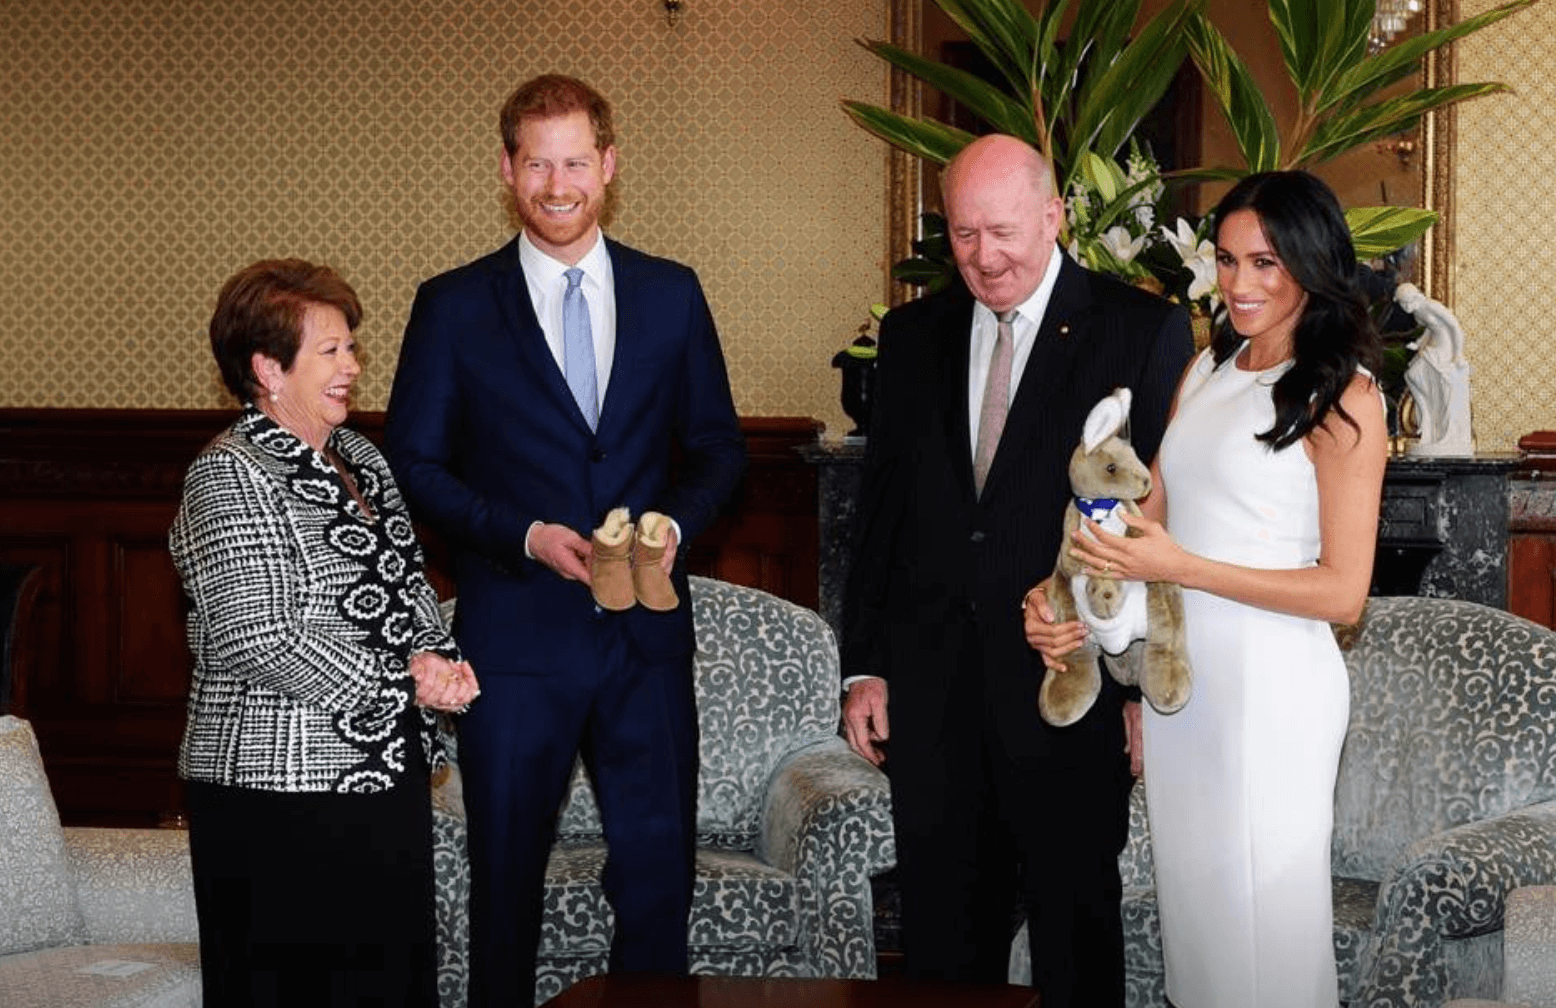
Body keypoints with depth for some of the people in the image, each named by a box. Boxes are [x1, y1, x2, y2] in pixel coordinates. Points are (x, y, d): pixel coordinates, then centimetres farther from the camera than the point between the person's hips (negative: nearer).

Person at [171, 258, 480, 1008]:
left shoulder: (358, 457, 14)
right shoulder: (230, 475, -12)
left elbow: (408, 585, 23)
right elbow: (258, 642, -19)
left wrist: (436, 656, 1)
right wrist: (404, 682, -14)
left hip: (389, 771, 8)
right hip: (283, 793, -8)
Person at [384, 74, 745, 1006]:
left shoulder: (671, 294, 6)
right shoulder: (454, 306, 0)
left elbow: (718, 446, 10)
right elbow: (415, 464, -1)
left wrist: (676, 523, -10)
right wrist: (527, 536, -14)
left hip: (648, 635, 2)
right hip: (516, 639, -1)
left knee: (660, 868, 6)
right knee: (507, 875, 9)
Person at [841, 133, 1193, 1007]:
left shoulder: (1144, 332, -3)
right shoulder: (914, 335, 10)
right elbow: (880, 508, 12)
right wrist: (864, 668, 8)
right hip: (931, 690, 4)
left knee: (1078, 931, 7)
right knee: (943, 935, 10)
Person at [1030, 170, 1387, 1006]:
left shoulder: (1341, 398, -10)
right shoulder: (1208, 369, 10)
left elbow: (1342, 592, -13)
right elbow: (1149, 514, 11)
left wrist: (1181, 568, -17)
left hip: (1269, 686, -6)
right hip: (1176, 673, 7)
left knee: (1262, 914, 4)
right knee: (1190, 898, 15)